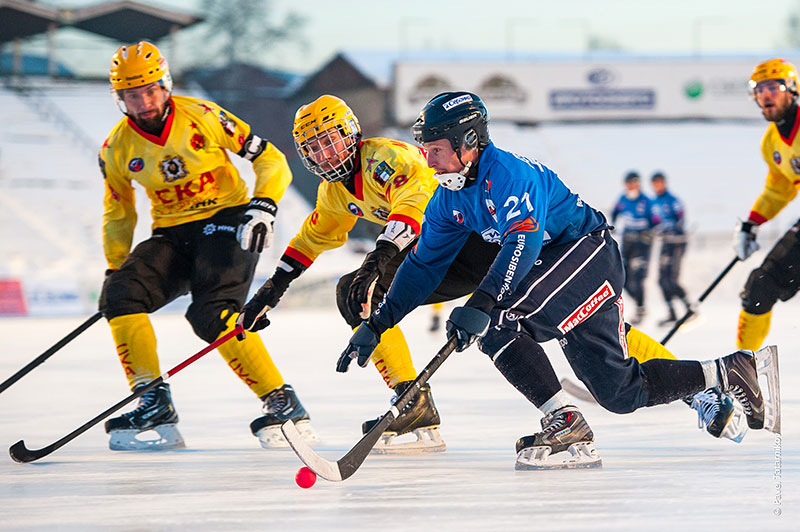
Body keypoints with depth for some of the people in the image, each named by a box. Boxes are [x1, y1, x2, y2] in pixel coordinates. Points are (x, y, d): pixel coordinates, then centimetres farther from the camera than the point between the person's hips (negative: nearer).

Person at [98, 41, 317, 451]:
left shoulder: (202, 117, -12)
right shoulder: (117, 149, 0)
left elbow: (271, 162, -8)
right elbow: (118, 216, 16)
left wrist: (263, 206, -23)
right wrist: (115, 269, 12)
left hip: (226, 221, -5)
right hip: (171, 235, 5)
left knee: (211, 315, -27)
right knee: (120, 295, -19)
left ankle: (284, 406, -21)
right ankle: (155, 407, -14)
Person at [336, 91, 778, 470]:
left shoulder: (508, 172, -23)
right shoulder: (451, 197, 7)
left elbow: (523, 243, -36)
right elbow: (424, 263, 13)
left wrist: (480, 305, -47)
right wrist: (376, 324, 7)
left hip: (589, 250, -10)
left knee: (497, 323, -26)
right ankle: (728, 373, 17)